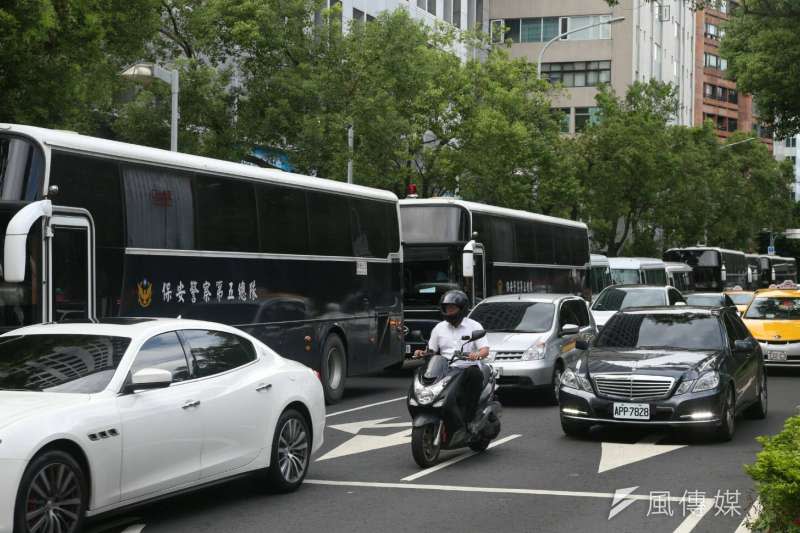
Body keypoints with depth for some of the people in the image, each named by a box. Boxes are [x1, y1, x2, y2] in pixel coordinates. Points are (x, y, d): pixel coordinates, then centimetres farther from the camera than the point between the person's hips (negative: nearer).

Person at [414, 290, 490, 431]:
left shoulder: (474, 326, 7)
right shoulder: (439, 328, 18)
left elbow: (485, 350, -4)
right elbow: (431, 350, 17)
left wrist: (477, 354, -28)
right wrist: (422, 354, -6)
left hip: (468, 367, -3)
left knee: (475, 374, -38)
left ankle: (468, 419, -34)